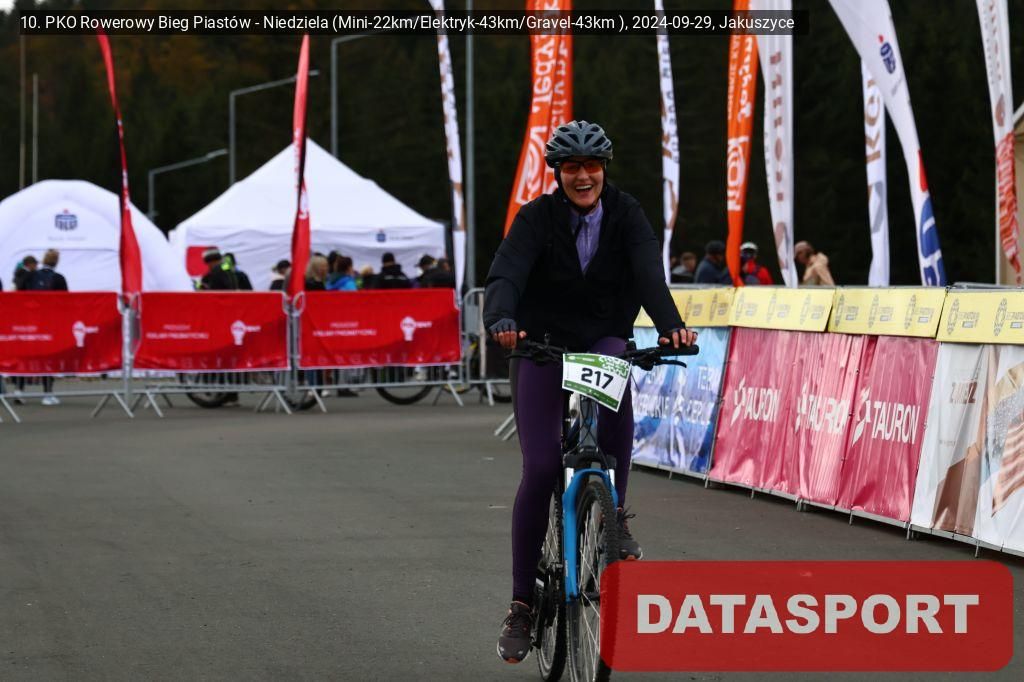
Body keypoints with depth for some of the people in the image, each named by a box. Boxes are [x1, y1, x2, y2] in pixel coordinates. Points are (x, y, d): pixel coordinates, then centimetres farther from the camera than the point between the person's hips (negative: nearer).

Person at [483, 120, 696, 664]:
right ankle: (521, 603, -2)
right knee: (540, 469, -15)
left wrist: (670, 324, -42)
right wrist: (501, 320, -49)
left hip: (604, 340, 1)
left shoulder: (626, 215, -7)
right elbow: (506, 273, -27)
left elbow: (649, 273, -22)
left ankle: (615, 516, -17)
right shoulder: (537, 217, -12)